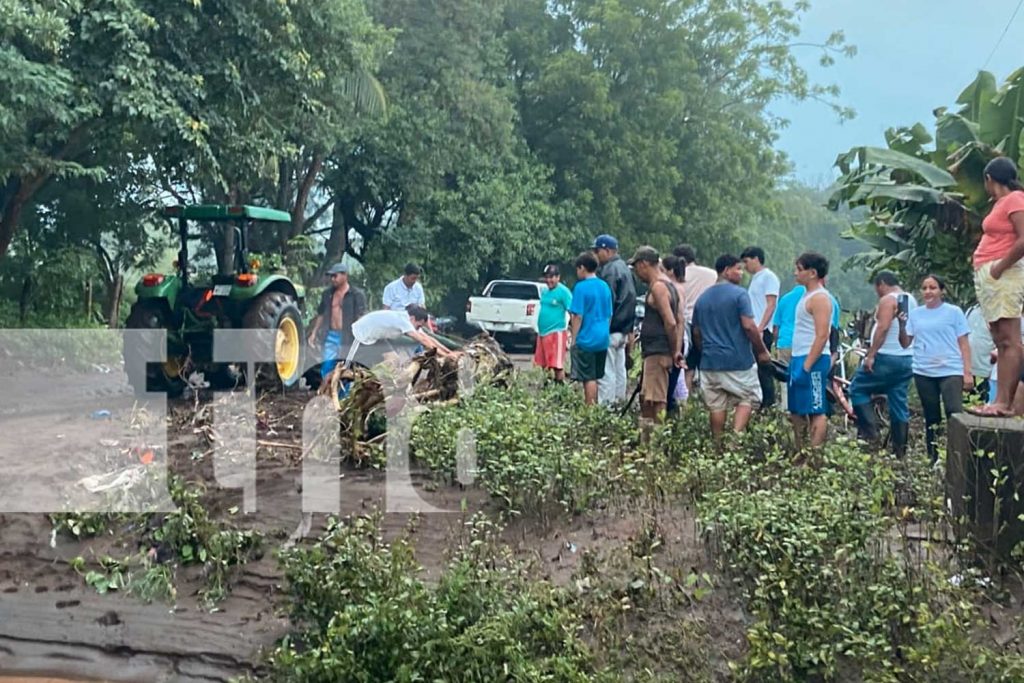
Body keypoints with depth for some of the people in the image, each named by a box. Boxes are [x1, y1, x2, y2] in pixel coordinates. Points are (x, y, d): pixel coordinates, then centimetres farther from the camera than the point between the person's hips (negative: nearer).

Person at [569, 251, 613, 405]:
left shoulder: (581, 287, -12)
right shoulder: (605, 286, 8)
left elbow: (578, 316, -14)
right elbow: (609, 315, 13)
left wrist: (573, 339, -8)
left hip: (586, 339, -7)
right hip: (603, 339, 7)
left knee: (589, 378, -1)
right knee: (596, 377, 14)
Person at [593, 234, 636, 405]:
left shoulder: (609, 270, -14)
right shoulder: (625, 268, 18)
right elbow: (631, 300, 21)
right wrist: (629, 329, 24)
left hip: (609, 331, -10)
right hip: (623, 330, 10)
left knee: (606, 372, -9)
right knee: (619, 369, 14)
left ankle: (604, 406, -8)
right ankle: (619, 402, 21)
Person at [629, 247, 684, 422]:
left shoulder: (658, 287, -14)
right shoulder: (667, 284, 18)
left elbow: (670, 323, -21)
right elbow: (679, 322, 18)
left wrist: (673, 352, -11)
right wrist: (677, 351, 11)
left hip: (657, 353, -11)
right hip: (656, 352, 11)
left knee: (656, 401, -9)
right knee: (645, 398, 16)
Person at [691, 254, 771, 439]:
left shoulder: (702, 297, 11)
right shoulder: (739, 294, -9)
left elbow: (696, 333, 15)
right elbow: (749, 326, -16)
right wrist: (762, 351, -5)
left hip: (710, 361, 5)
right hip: (738, 360, -5)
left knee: (717, 405, 9)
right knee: (748, 398, 7)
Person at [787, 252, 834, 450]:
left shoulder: (820, 297, -12)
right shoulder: (808, 295, 18)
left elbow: (822, 336, -20)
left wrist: (806, 366, -23)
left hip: (812, 360, -10)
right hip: (799, 359, 10)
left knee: (816, 412, -8)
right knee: (797, 411, 13)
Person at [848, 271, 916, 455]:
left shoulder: (888, 300, -10)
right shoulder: (911, 300, 17)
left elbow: (883, 328, -21)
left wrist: (871, 355, -21)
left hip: (887, 358, -9)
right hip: (907, 359, 9)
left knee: (858, 388, 3)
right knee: (899, 403, 9)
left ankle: (869, 431, -6)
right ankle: (900, 449, 11)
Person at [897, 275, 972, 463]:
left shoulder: (954, 312, 1)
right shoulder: (915, 314, 9)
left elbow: (964, 343, 1)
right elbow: (905, 344, 7)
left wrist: (968, 372, -6)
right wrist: (902, 324, -9)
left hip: (951, 371, -3)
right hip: (923, 373, 4)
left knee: (955, 416, -16)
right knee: (931, 419, 12)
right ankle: (933, 459, 20)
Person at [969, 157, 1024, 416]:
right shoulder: (1002, 201, 19)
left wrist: (999, 268, -17)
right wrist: (989, 269, 10)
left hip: (1002, 275, -10)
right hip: (987, 275, 10)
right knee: (1001, 341, 6)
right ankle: (1002, 401, 7)